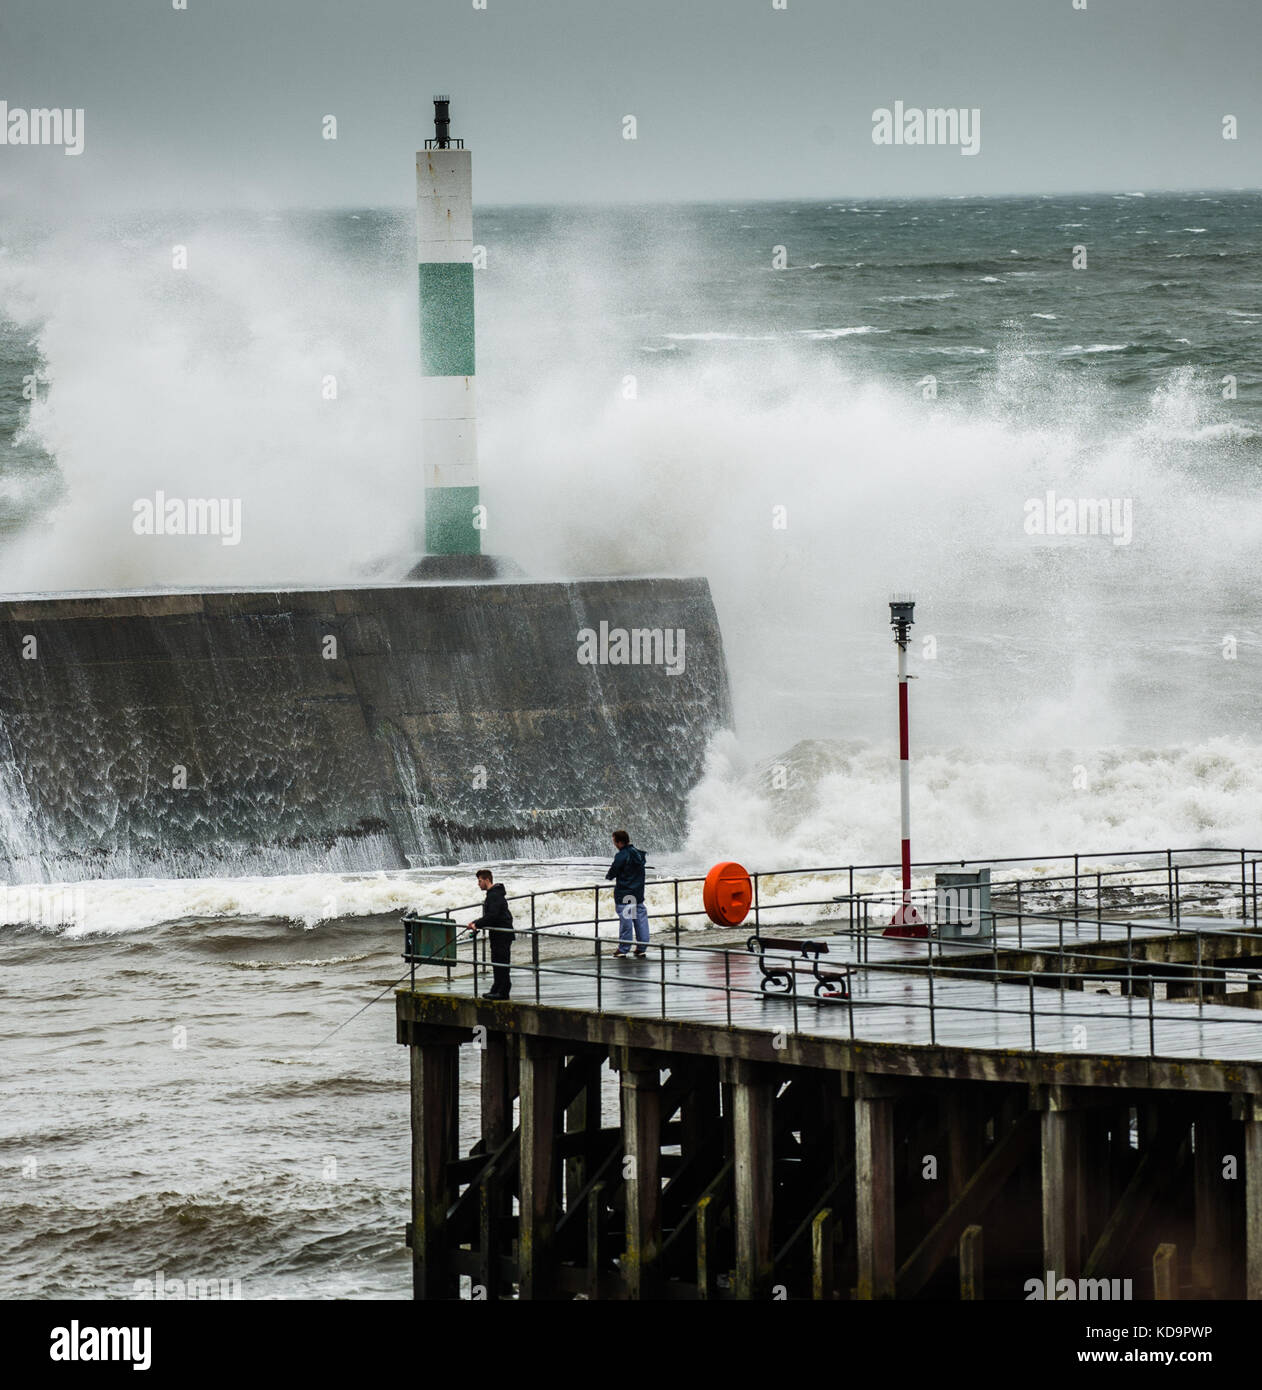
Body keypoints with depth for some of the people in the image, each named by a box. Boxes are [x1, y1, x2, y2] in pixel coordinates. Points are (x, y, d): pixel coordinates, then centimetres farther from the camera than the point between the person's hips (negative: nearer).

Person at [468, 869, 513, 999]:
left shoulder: (495, 895, -16)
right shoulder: (492, 894, 17)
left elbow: (492, 915, -26)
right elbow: (489, 915, 22)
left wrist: (478, 924, -22)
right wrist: (476, 923, 11)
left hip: (502, 933, -11)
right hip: (497, 933, 11)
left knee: (501, 962, -8)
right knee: (496, 962, 14)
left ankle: (503, 992, -6)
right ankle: (496, 989, 21)